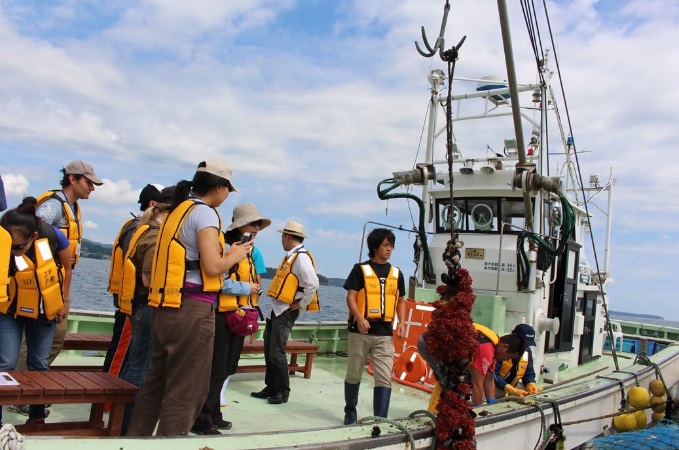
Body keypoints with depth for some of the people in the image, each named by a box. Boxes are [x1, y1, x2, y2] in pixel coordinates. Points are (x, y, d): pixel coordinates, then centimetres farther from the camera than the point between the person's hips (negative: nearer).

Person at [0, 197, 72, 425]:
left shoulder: (52, 236, -26)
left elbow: (66, 267, -6)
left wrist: (62, 301, 1)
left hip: (45, 312, 2)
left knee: (39, 365, 11)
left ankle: (37, 416, 26)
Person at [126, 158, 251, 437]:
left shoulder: (176, 211, 16)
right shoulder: (205, 213, -10)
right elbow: (212, 267, -19)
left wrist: (226, 254, 18)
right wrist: (236, 255, 0)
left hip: (165, 307, 9)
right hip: (192, 310, -9)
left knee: (156, 382, 18)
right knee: (186, 391, 2)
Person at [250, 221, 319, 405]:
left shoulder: (301, 257, -15)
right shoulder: (290, 256, 15)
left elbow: (313, 284, -23)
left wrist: (302, 304, -15)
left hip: (286, 311, -10)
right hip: (276, 309, 10)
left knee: (276, 352, -7)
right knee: (268, 350, 11)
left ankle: (282, 392, 6)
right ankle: (271, 387, 22)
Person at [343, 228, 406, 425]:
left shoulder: (396, 273, 11)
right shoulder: (361, 269, -1)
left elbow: (400, 300, 18)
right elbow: (351, 297, -6)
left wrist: (401, 322, 3)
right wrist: (359, 318, -22)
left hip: (385, 333, 3)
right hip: (361, 331, -3)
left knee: (384, 378, -4)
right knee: (354, 375, 11)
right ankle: (350, 412, 30)